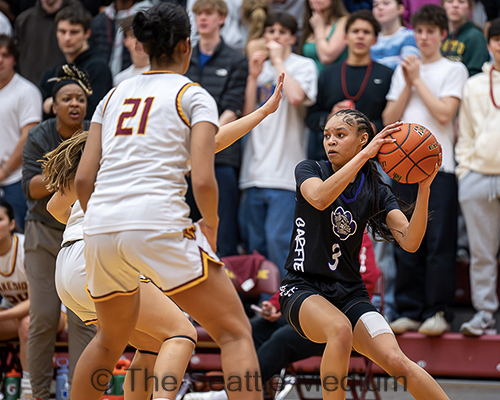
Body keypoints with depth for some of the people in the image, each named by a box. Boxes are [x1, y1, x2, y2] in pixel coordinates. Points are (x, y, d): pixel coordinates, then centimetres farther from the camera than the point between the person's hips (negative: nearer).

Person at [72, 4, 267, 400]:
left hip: (101, 231, 6)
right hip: (158, 225, -6)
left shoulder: (114, 95, 20)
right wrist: (211, 225, 12)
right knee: (235, 331, 0)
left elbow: (83, 179, 15)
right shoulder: (194, 96, 6)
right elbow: (203, 181, -6)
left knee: (111, 340, 29)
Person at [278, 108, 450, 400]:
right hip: (303, 290, -2)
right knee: (340, 329, -37)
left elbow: (410, 242, -11)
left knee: (397, 361, -21)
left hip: (349, 292, 2)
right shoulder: (309, 170, 0)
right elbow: (320, 198, -25)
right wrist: (365, 155, -29)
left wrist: (424, 189, -23)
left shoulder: (376, 191, 5)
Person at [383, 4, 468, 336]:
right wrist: (408, 85, 1)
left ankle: (439, 312, -4)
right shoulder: (403, 71, 18)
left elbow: (444, 113, -10)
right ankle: (410, 311, 9)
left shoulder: (454, 70, 4)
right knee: (407, 246, 4)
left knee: (439, 243, -7)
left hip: (440, 166, -4)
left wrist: (418, 79, -4)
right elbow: (389, 119, 11)